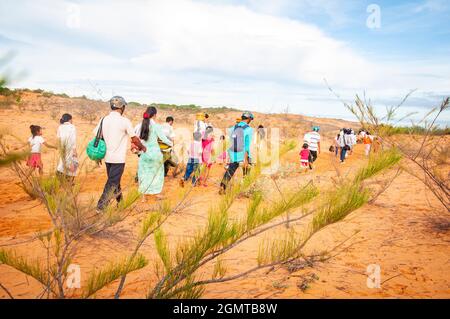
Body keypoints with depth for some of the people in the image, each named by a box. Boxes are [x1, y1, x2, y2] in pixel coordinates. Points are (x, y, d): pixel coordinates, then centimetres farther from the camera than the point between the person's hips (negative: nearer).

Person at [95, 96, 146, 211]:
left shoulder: (104, 120, 4)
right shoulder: (124, 121, -12)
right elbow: (134, 139, -7)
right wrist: (142, 147, 12)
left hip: (107, 157, 6)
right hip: (118, 158, -6)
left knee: (114, 180, 19)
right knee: (112, 183, -1)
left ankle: (120, 202, 34)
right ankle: (101, 206, -4)